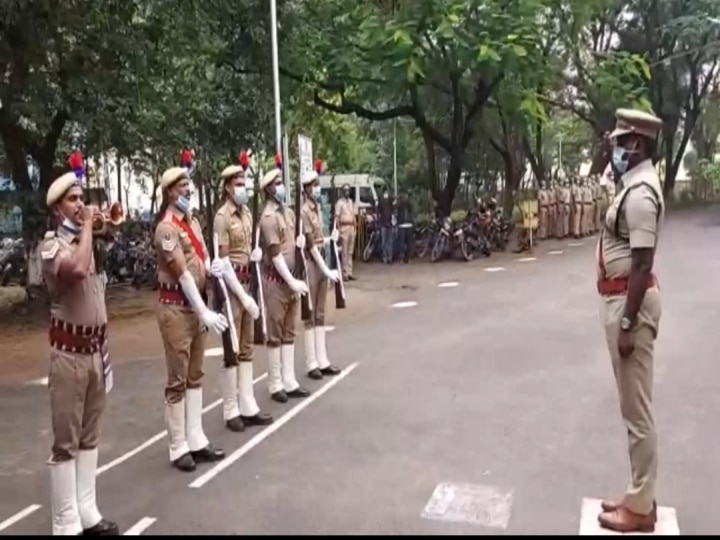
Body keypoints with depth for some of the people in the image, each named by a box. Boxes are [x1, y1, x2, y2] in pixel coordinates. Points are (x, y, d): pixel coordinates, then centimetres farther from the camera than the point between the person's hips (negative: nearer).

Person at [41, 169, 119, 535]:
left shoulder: (87, 241, 12)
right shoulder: (51, 245, -12)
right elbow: (77, 269, -35)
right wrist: (87, 226, -20)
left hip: (95, 350, 8)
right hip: (69, 353, -8)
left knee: (89, 436, 14)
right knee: (66, 441, 0)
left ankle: (88, 515, 24)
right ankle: (66, 525, 9)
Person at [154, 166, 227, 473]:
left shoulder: (192, 222, 11)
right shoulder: (167, 227, -16)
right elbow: (182, 273, -21)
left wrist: (214, 266, -11)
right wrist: (205, 312, -22)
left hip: (196, 305, 9)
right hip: (176, 308, -9)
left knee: (195, 376, 13)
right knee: (178, 380, 0)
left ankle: (196, 441, 23)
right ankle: (178, 448, 11)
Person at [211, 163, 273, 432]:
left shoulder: (247, 213, 9)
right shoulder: (222, 217, -14)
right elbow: (223, 262, -17)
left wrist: (256, 252, 1)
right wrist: (243, 296, -19)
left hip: (247, 280, 8)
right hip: (231, 284, -8)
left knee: (247, 347, 12)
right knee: (232, 349, 1)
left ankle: (248, 407, 20)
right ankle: (231, 411, 12)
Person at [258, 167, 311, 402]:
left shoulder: (289, 211, 11)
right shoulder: (269, 217, -15)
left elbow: (296, 235, 24)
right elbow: (275, 253, -20)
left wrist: (300, 239, -1)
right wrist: (291, 281, -22)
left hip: (291, 276, 8)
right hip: (276, 279, -8)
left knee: (289, 331, 12)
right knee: (275, 333, 1)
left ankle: (289, 382, 20)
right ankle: (275, 385, 10)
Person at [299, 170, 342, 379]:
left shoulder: (317, 208, 12)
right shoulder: (304, 211, -14)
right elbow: (310, 244, -18)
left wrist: (330, 238, -1)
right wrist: (326, 269, -19)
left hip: (321, 261, 8)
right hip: (310, 263, -8)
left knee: (320, 314, 11)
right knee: (310, 314, -1)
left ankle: (322, 361, 18)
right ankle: (312, 363, 6)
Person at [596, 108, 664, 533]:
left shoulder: (640, 193, -19)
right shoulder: (636, 185, 14)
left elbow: (642, 264, -24)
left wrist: (628, 323, -23)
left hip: (631, 300, -11)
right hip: (623, 297, 11)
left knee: (637, 408, 0)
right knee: (635, 405, 17)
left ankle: (640, 508, 13)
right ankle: (639, 496, 30)